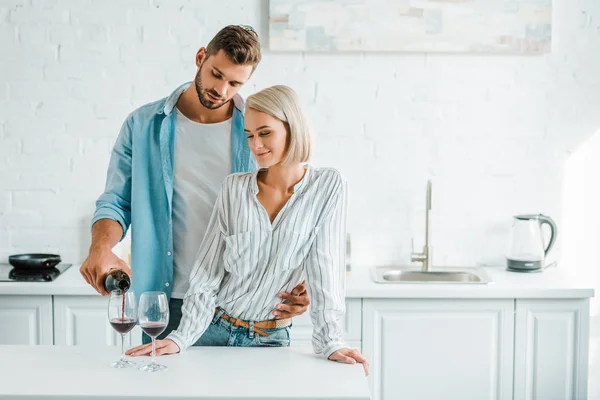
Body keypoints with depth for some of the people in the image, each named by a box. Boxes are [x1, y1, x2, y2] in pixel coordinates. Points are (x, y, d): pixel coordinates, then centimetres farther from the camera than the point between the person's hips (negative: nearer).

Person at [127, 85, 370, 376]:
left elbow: (325, 270, -10)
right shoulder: (234, 188, -3)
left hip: (271, 340, -1)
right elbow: (207, 273, -3)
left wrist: (330, 343, -18)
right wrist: (181, 338, -11)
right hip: (213, 330, 1)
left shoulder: (328, 186, -7)